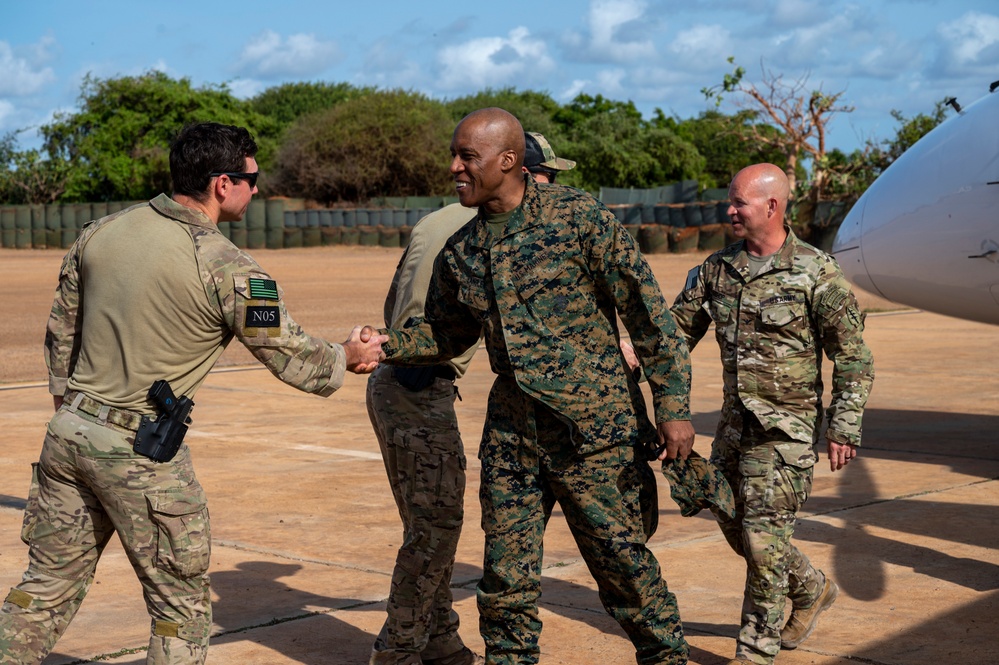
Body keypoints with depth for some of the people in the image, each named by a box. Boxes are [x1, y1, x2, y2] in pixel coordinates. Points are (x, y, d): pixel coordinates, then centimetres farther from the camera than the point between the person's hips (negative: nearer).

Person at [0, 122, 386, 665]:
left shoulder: (100, 232, 4)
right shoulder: (227, 269, -14)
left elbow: (60, 330, 14)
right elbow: (290, 356, -6)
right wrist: (345, 359, 14)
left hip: (67, 432, 6)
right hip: (140, 452, -6)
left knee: (47, 586, 18)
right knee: (181, 604, 8)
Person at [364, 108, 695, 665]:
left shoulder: (579, 217, -9)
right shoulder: (460, 252, 7)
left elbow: (647, 312, -8)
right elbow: (446, 334, 20)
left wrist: (673, 407, -12)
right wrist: (385, 346, 2)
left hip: (594, 426, -5)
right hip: (511, 433, 5)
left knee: (622, 563, 4)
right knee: (506, 576, 7)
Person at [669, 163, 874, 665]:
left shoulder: (816, 274, -12)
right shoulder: (718, 268, 5)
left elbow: (853, 356, -9)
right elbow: (679, 327, 11)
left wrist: (844, 428, -12)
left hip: (786, 427, -7)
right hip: (735, 421, 7)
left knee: (763, 535, -5)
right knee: (733, 523, 15)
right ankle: (811, 590, 39)